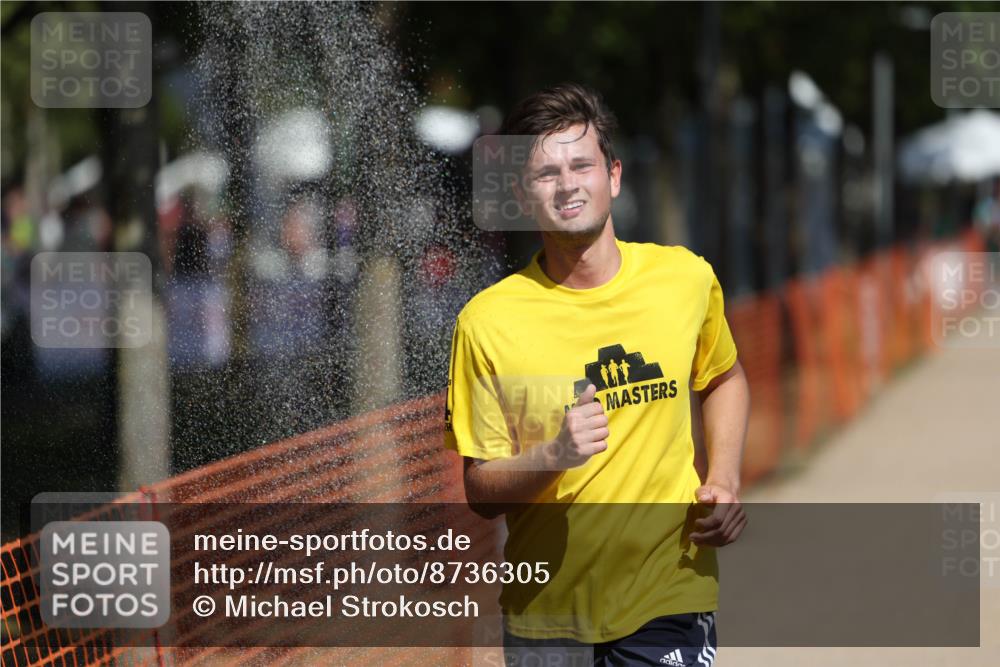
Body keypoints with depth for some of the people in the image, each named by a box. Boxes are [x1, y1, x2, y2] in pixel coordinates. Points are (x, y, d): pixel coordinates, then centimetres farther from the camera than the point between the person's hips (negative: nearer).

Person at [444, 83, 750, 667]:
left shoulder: (686, 278, -2)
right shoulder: (488, 320, -10)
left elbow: (724, 378, 19)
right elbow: (481, 492, -6)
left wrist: (724, 478, 4)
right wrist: (556, 454, -24)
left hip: (670, 599, 1)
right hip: (547, 612, -1)